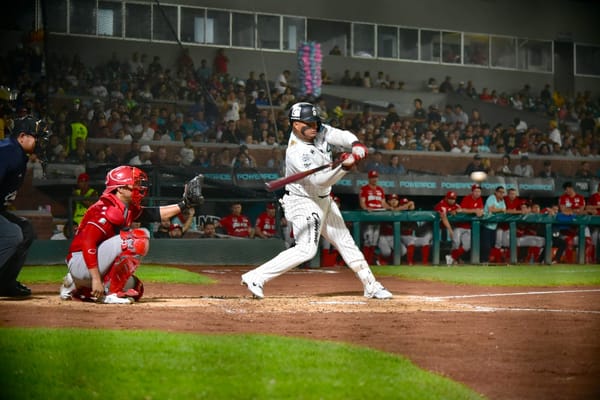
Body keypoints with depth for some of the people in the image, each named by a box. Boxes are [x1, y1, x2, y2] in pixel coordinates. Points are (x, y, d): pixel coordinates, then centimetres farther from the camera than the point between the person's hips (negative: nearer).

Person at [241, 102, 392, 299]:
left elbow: (342, 136, -9)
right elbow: (319, 180, -33)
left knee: (346, 242, 14)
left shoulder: (319, 131, -5)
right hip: (303, 202, -9)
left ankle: (371, 286, 24)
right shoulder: (296, 153, -28)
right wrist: (345, 166, -44)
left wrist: (356, 145, -31)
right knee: (306, 248, -21)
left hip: (324, 200, 9)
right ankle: (255, 277, -20)